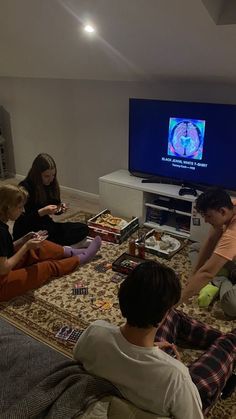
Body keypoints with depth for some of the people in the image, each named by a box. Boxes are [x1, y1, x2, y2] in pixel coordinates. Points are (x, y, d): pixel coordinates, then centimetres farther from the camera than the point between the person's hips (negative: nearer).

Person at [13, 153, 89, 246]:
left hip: (46, 225, 8)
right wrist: (42, 212, -27)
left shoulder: (52, 184, 2)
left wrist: (60, 208, -7)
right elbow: (21, 220, -17)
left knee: (83, 228, -10)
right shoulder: (25, 188, -17)